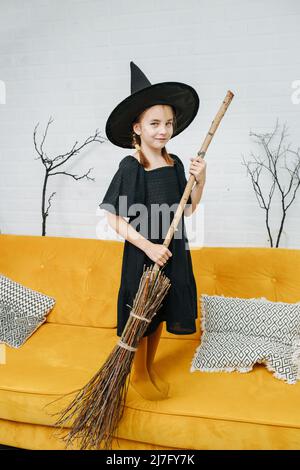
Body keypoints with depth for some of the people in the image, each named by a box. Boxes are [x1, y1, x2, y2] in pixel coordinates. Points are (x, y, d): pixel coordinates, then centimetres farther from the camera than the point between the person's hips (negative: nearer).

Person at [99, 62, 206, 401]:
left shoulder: (175, 164, 2)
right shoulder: (131, 166, -15)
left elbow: (187, 210, 8)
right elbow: (114, 218, -17)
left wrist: (200, 182, -8)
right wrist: (148, 246, -22)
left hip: (173, 251, 6)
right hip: (142, 253, -5)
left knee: (159, 312, 17)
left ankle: (150, 369, 39)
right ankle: (138, 375, 32)